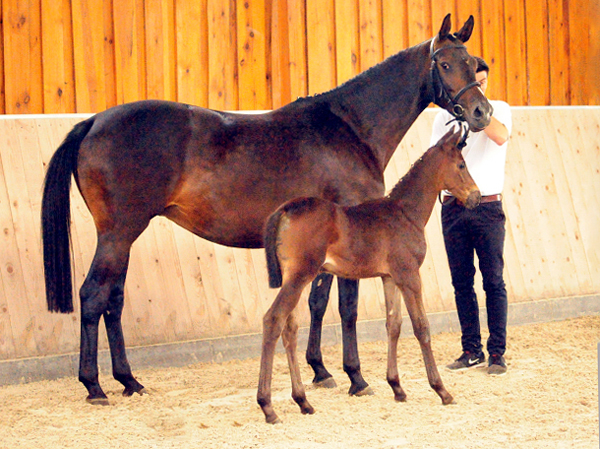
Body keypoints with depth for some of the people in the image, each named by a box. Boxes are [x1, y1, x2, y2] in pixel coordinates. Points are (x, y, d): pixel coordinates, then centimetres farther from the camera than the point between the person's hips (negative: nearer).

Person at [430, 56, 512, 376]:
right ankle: (471, 350, 13)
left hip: (487, 206, -3)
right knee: (461, 282, 5)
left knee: (494, 281, -4)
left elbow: (500, 136, -18)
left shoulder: (499, 109, 4)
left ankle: (497, 353, 0)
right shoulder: (444, 118, 11)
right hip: (453, 205, 3)